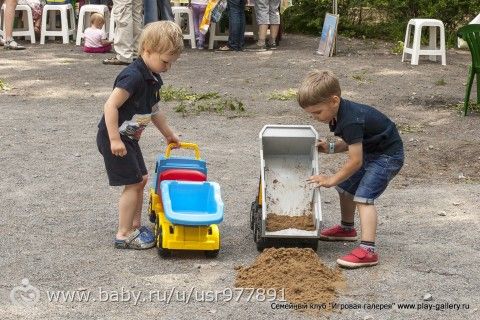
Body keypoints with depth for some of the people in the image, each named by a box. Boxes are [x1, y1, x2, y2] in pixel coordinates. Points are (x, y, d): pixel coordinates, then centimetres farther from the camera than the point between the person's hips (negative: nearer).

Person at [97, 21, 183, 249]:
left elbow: (153, 110, 20)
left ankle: (135, 225, 26)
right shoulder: (133, 76, -24)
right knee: (133, 183, -7)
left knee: (141, 179, 15)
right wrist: (115, 140, -28)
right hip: (113, 137, -10)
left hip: (128, 137, 10)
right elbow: (111, 105, -27)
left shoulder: (152, 79, 7)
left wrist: (169, 134, 27)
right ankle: (124, 235, 1)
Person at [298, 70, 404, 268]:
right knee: (345, 188, 20)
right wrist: (331, 148, -4)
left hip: (388, 156, -10)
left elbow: (355, 161, -28)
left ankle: (368, 250, -29)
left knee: (363, 197, -22)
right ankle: (347, 229, 43)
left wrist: (331, 180, -18)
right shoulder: (340, 114, -2)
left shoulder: (350, 121, -32)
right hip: (370, 152, 10)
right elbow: (351, 143, 13)